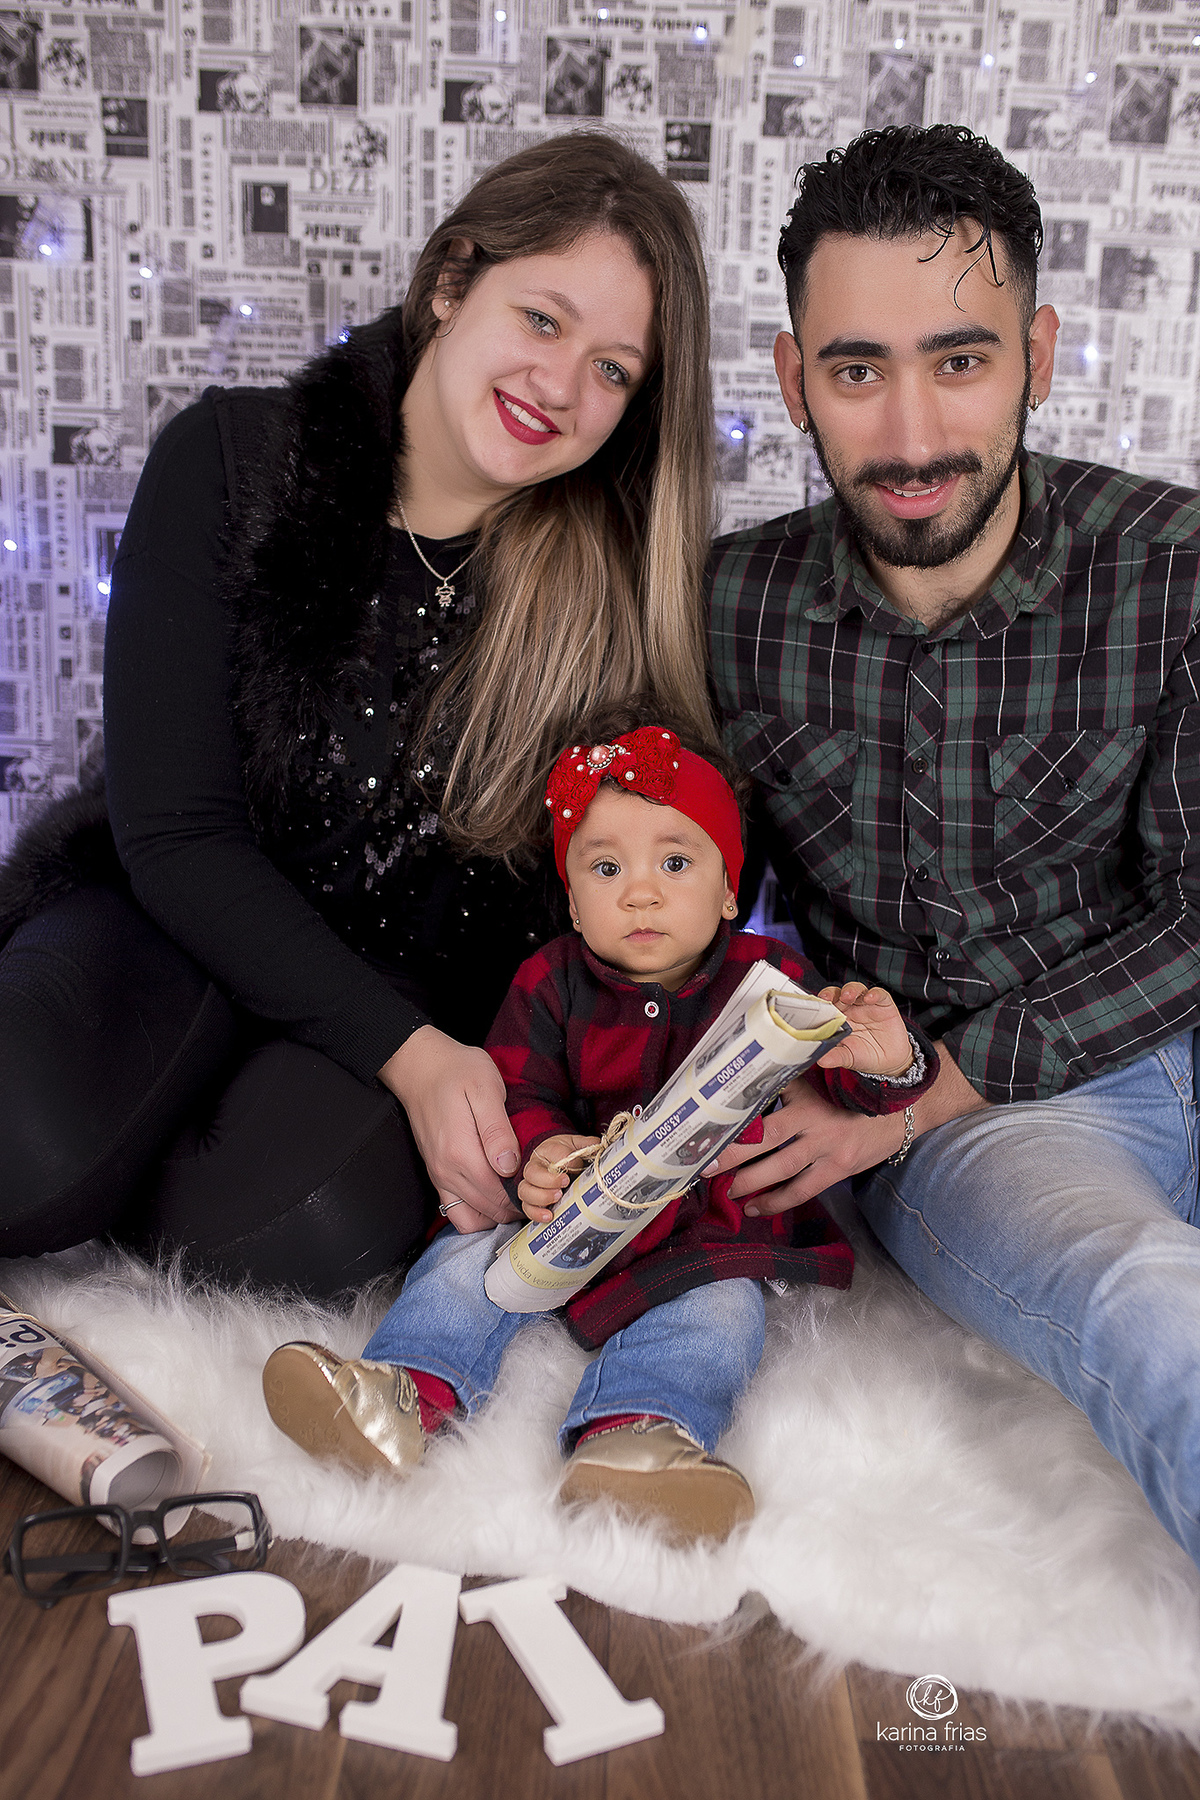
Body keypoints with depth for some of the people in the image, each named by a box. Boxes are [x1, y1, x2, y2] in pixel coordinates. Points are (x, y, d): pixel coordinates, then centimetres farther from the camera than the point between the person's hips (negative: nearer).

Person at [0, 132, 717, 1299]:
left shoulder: (618, 575, -7)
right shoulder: (227, 462, -10)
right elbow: (173, 829, -13)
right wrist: (407, 1053, -22)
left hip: (421, 975, 1)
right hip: (181, 916, 0)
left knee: (309, 1226, -29)